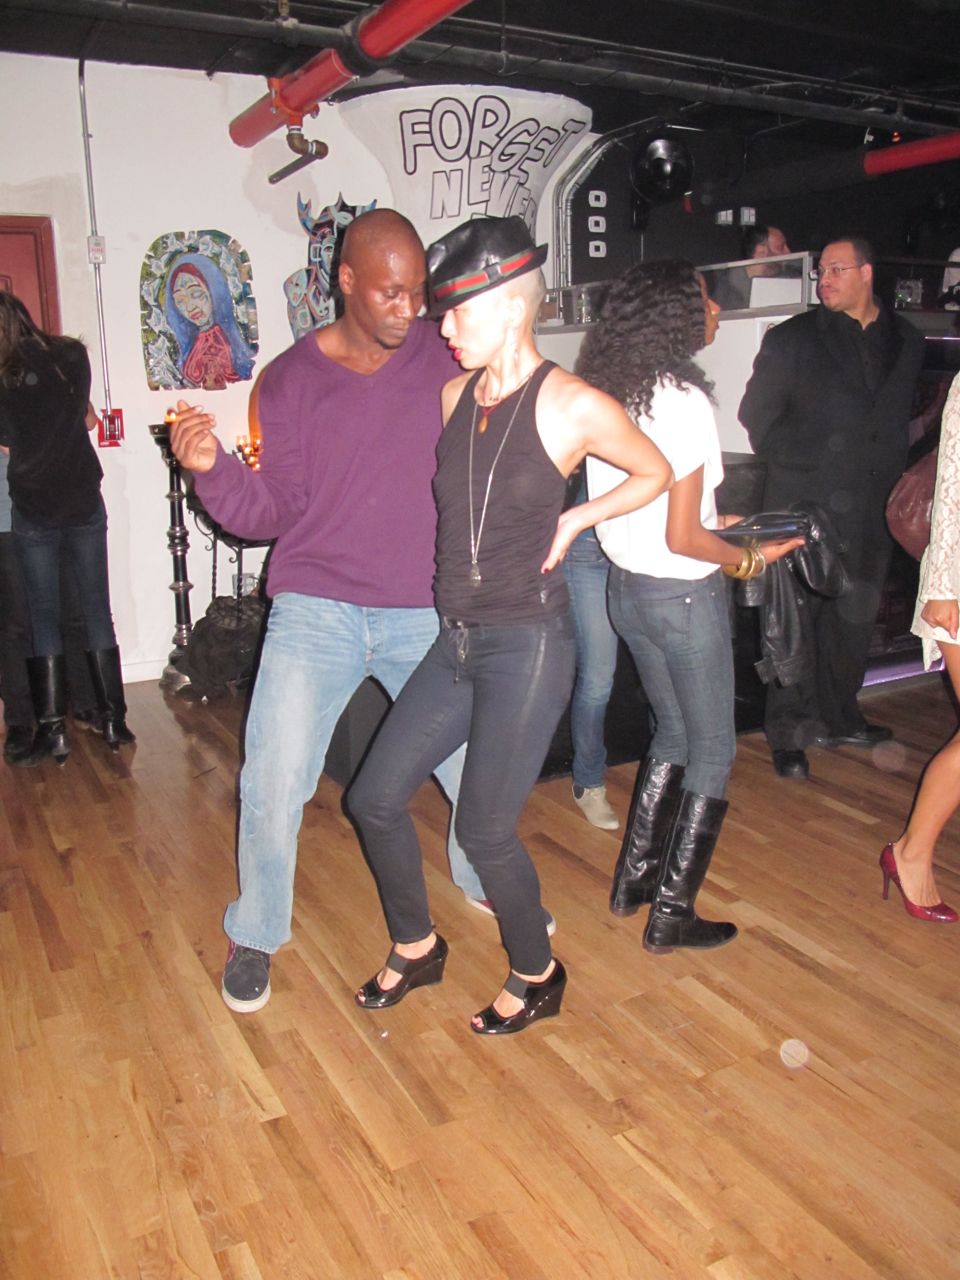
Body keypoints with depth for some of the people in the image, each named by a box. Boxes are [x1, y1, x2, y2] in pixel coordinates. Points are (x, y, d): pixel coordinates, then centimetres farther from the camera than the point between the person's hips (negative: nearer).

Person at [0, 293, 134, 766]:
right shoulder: (72, 355, -1)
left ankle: (53, 729, 7)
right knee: (96, 608, 9)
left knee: (43, 616, 7)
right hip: (84, 502, 2)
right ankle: (113, 719, 14)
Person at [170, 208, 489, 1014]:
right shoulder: (292, 378, 0)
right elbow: (271, 512, -2)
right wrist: (211, 467, -20)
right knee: (274, 781, -4)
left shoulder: (445, 360, 1)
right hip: (316, 609, -1)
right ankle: (256, 934, 22)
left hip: (425, 613, 1)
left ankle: (487, 884, 41)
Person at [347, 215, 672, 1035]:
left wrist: (576, 520, -3)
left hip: (530, 644, -6)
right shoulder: (453, 397, 6)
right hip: (457, 641, 6)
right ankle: (416, 947, 33)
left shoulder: (575, 406, -9)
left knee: (484, 831, -1)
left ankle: (538, 976, 28)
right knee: (375, 797, 7)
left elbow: (657, 474, 6)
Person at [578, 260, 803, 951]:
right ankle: (671, 913, 18)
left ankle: (634, 879, 33)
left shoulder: (607, 395, 3)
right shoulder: (685, 402, -20)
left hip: (626, 587, 8)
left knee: (673, 734, 24)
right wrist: (752, 559, -5)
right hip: (685, 596, -8)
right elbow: (682, 539, -21)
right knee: (713, 753, 10)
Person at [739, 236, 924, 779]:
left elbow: (901, 418, 19)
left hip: (872, 508, 4)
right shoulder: (792, 339, 0)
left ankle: (839, 718, 29)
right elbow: (758, 418, 1)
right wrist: (804, 461, -4)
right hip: (806, 505, -4)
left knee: (855, 618, 12)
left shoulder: (906, 341, 11)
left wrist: (893, 472, 9)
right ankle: (789, 732, 10)